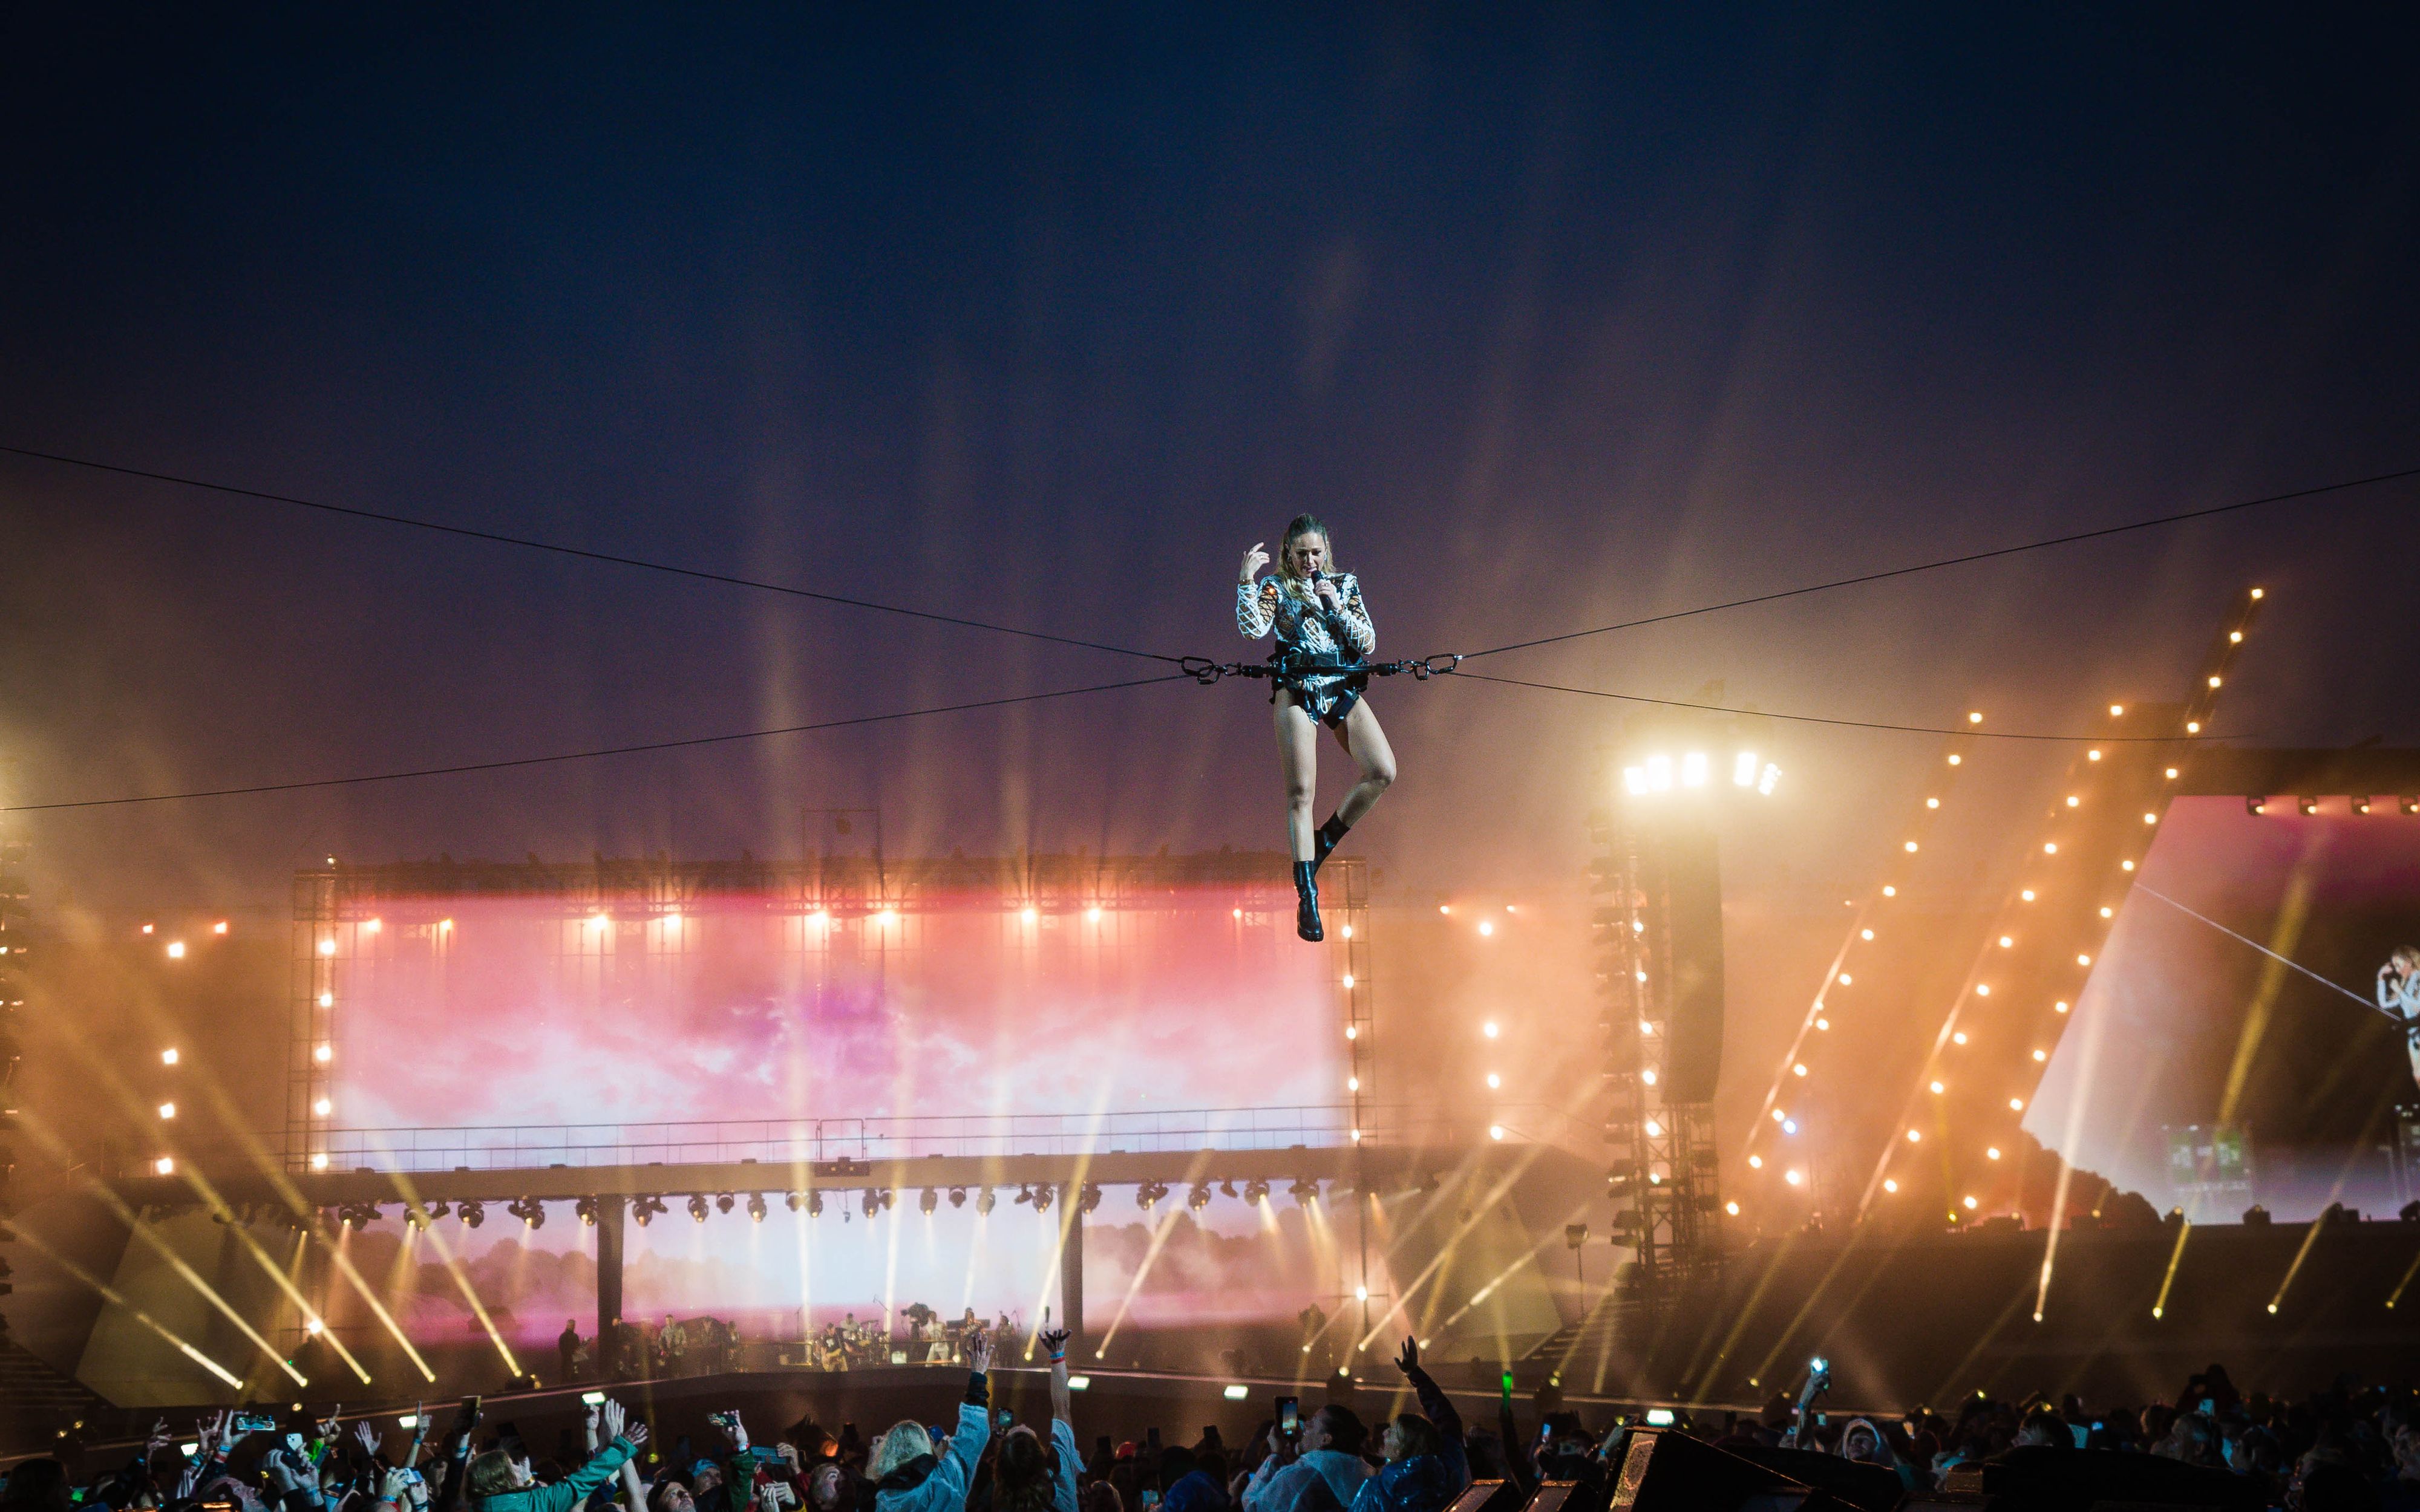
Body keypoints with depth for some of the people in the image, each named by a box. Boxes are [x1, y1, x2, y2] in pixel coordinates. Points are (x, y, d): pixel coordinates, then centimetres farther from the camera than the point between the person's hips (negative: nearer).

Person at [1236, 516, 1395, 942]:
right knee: (1301, 791, -10)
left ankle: (1328, 837, 10)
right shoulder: (1277, 588, 6)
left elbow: (1368, 643, 5)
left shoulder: (1345, 585, 12)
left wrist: (1336, 606, -6)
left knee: (1382, 772, -14)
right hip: (1297, 691, -3)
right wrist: (1247, 581, -18)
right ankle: (1307, 896, -10)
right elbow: (1253, 630, -12)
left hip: (1342, 688, 3)